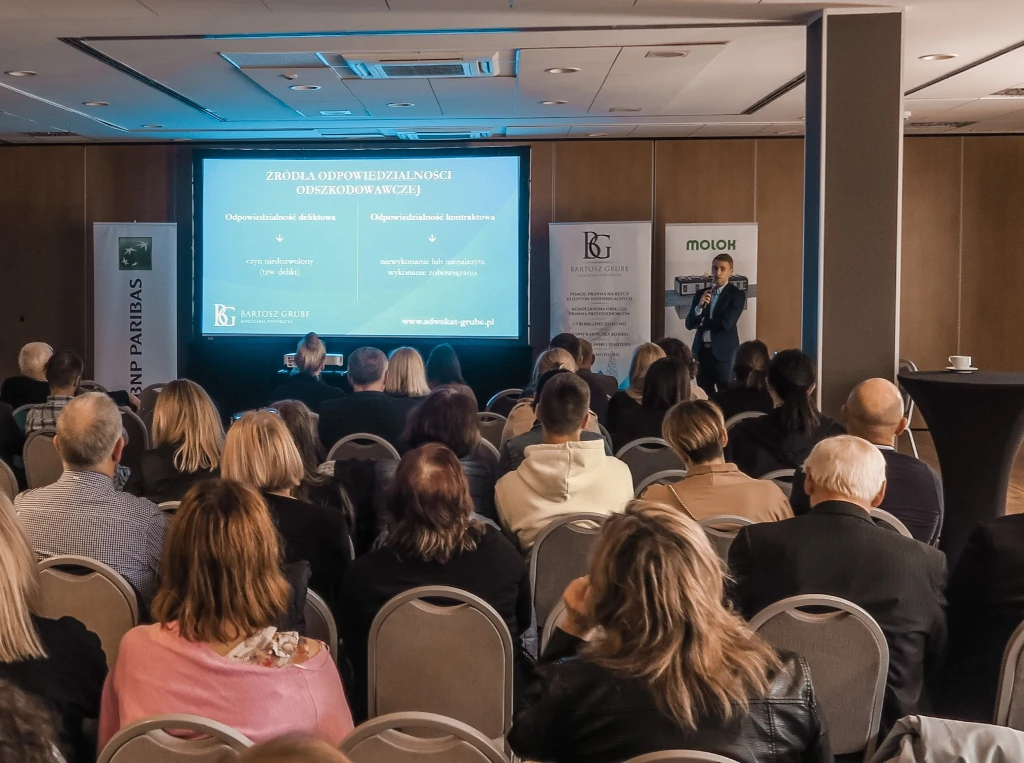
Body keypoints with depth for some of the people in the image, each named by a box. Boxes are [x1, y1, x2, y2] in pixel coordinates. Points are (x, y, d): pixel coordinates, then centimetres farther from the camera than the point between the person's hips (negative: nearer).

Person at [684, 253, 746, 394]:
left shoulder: (737, 294, -4)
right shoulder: (701, 294, 12)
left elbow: (726, 324, -15)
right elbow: (689, 324, 6)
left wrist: (702, 321, 0)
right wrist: (699, 306, -12)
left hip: (724, 353, -5)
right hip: (702, 351, 5)